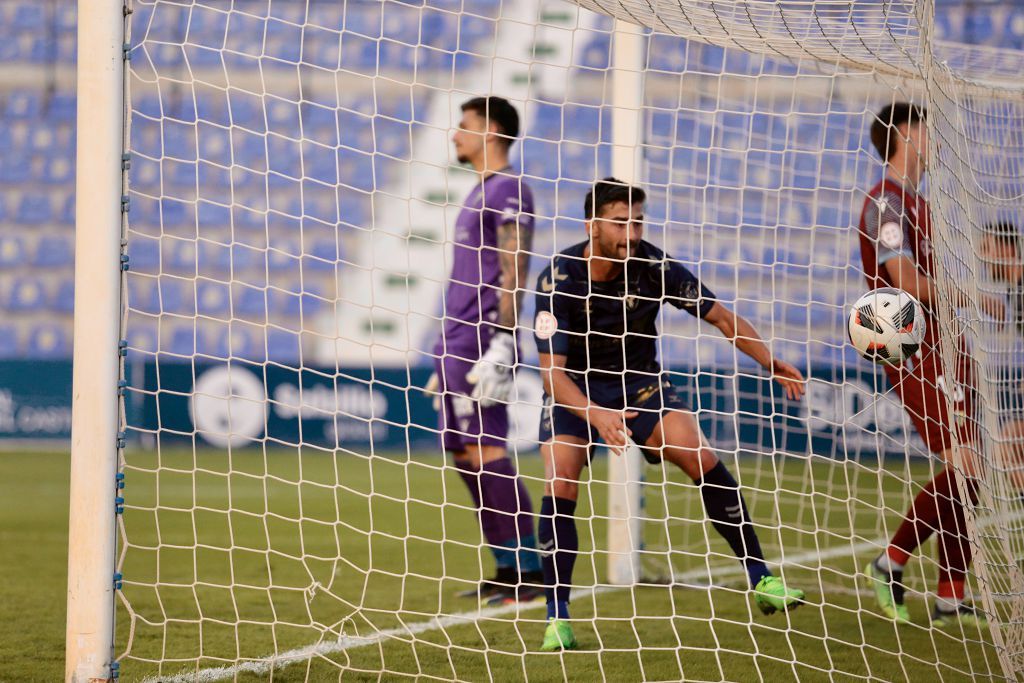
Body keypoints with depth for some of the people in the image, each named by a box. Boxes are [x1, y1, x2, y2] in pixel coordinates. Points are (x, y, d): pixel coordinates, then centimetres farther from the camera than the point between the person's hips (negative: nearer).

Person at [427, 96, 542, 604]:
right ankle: (507, 570, 11)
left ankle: (528, 571, -12)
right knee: (463, 454, 8)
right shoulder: (480, 193, 21)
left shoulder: (507, 190, -8)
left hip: (482, 341, -10)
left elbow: (514, 272, -16)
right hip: (457, 341, 10)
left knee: (484, 450, -13)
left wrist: (500, 346, -23)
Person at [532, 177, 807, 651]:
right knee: (560, 489, -23)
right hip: (574, 392, -2)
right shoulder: (559, 279, -22)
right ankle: (557, 617, -11)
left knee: (702, 460, -19)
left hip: (640, 385, 2)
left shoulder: (653, 267, -16)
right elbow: (552, 370, -26)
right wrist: (595, 414, -43)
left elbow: (720, 316, -3)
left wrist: (770, 362, -10)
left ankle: (760, 579, -9)